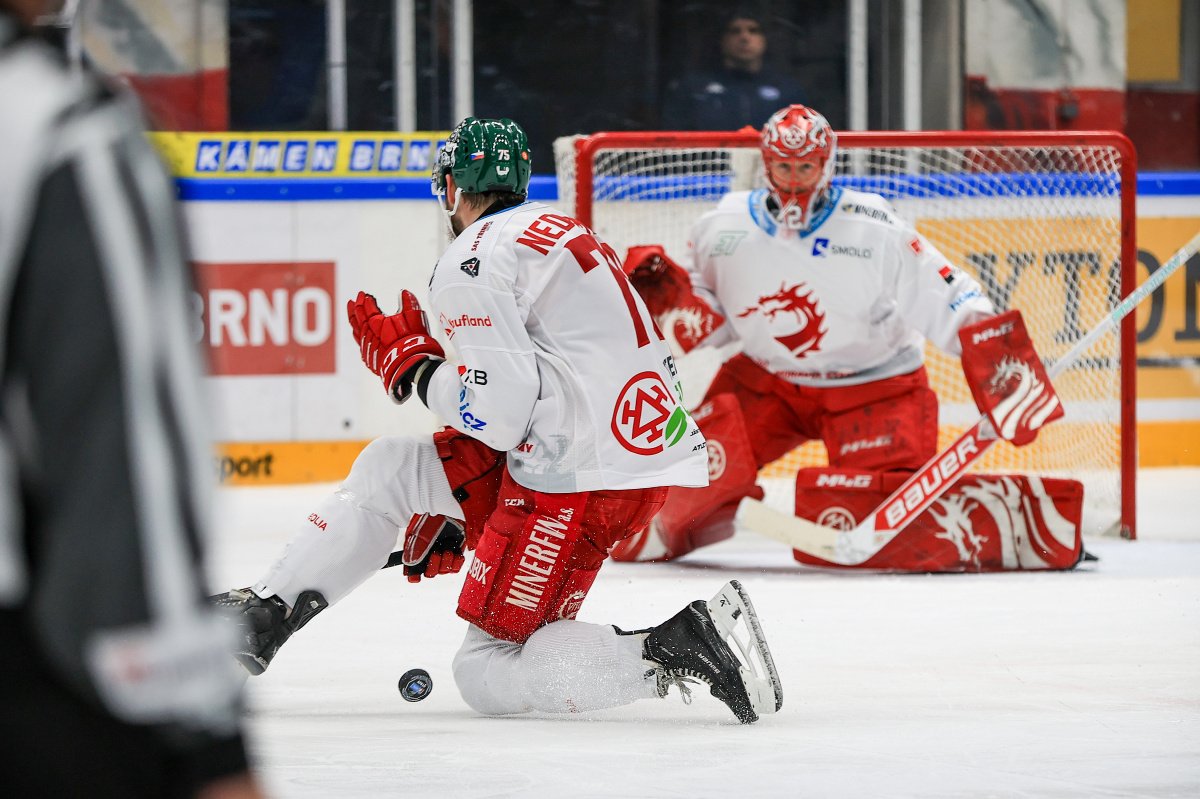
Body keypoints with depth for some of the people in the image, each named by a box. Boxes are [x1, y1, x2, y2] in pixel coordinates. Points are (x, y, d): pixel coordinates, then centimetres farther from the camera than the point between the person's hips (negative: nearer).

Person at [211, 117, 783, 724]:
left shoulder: (473, 261, -10)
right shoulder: (557, 229, 21)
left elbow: (498, 415, -19)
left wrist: (409, 363, -1)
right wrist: (453, 515, 33)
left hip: (579, 483, -10)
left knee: (489, 677, -5)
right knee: (386, 468, 19)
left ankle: (686, 646, -18)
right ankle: (263, 614, 25)